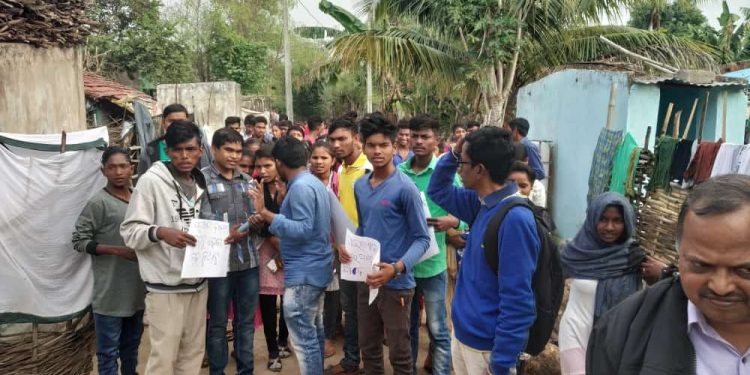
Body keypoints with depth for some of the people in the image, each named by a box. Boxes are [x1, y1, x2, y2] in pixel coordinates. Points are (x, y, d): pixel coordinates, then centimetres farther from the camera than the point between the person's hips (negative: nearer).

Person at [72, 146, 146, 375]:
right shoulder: (99, 203, -11)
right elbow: (79, 241, -11)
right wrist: (118, 250, -20)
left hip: (136, 290, 6)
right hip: (110, 293, -6)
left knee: (131, 346, 21)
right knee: (108, 351, 3)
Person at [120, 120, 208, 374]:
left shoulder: (200, 184, 10)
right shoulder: (151, 181, -9)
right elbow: (130, 231, -13)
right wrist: (160, 232, -30)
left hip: (198, 283, 6)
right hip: (166, 287, -6)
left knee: (194, 351, 15)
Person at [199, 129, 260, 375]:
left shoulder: (248, 181, 13)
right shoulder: (202, 179, -3)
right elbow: (202, 222, -12)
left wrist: (245, 230, -8)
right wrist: (232, 232, -13)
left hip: (249, 261, 5)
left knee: (246, 321, 14)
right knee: (218, 323, 9)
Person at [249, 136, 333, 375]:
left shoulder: (300, 187, -18)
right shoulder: (314, 183, 12)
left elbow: (303, 230, -25)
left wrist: (265, 214, -25)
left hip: (303, 272, -11)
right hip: (316, 269, 11)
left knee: (303, 338, -3)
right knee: (314, 332, 19)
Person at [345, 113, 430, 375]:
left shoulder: (404, 188, -15)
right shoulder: (359, 186, 6)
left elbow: (422, 239, -14)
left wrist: (397, 268, -29)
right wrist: (349, 247, -2)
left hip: (396, 284, -6)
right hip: (365, 280, 6)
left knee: (399, 353, 9)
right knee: (368, 349, 20)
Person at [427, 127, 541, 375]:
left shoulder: (515, 219, -26)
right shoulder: (482, 203, 1)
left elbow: (517, 301, -26)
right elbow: (438, 191, 16)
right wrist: (454, 153, -1)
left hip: (488, 346, -8)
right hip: (462, 332, 8)